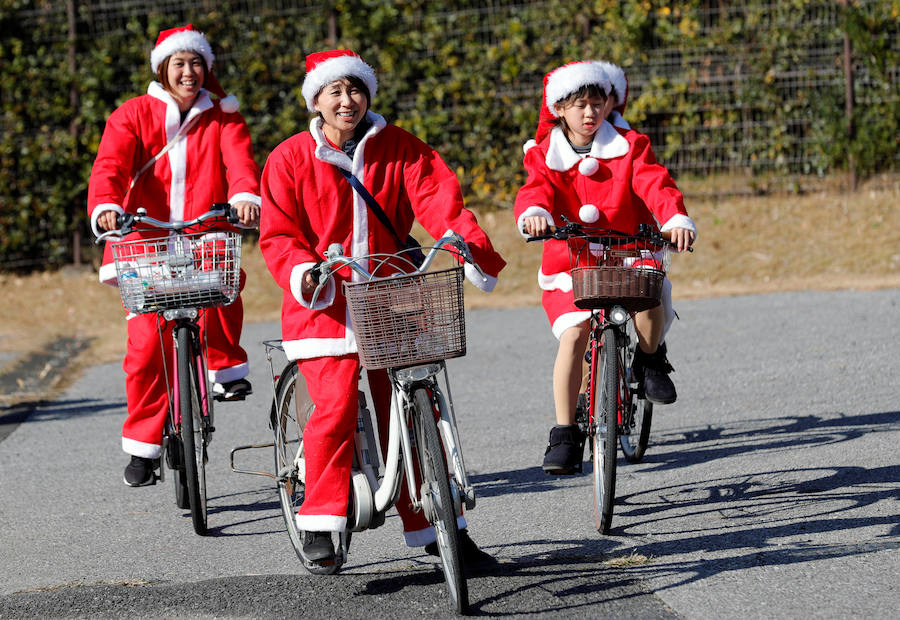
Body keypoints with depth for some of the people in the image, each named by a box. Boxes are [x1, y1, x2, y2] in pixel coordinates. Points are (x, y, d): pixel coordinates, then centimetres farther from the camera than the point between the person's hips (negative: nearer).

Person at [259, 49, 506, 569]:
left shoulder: (399, 148, 6)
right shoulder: (291, 159, 3)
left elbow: (437, 198, -8)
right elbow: (278, 235, 0)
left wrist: (472, 244, -26)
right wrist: (302, 272, -20)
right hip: (326, 305, -2)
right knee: (337, 407, -19)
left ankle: (440, 529, 11)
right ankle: (319, 525, -5)